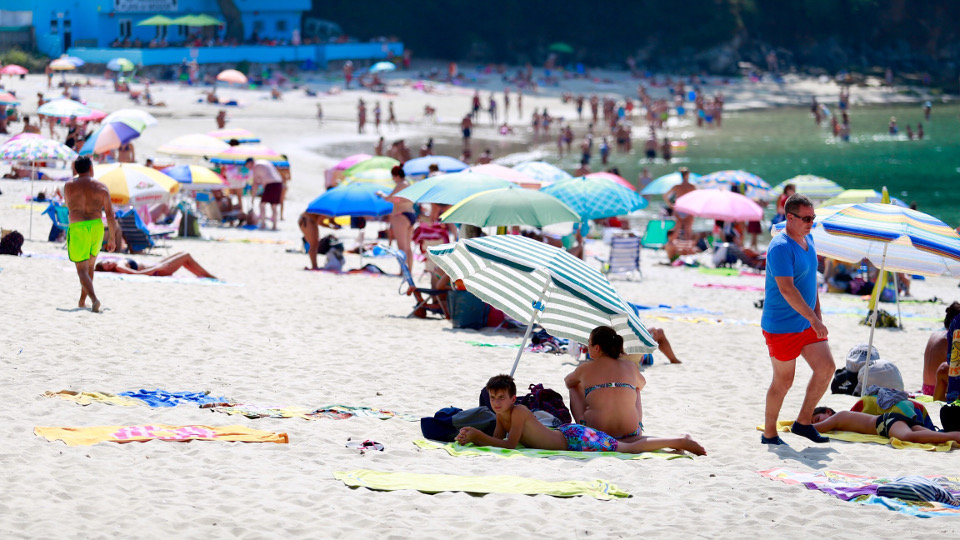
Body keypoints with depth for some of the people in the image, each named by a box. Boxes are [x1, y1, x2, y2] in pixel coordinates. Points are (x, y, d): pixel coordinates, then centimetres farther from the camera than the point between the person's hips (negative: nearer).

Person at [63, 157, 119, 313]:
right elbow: (110, 214, 0)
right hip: (97, 227, 2)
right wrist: (112, 238, 7)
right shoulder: (101, 187, 2)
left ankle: (94, 299, -25)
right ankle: (82, 301, 27)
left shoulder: (69, 186, 0)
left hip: (77, 228, -2)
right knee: (90, 266, 21)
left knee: (82, 270, -2)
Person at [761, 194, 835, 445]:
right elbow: (787, 289, -28)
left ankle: (803, 422, 13)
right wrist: (813, 319, -29)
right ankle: (769, 434, 16)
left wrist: (817, 314, 17)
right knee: (783, 381, 1)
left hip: (807, 323, 8)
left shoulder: (808, 240, 9)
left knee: (826, 368, 1)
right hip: (781, 326, -8)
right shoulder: (780, 248, -20)